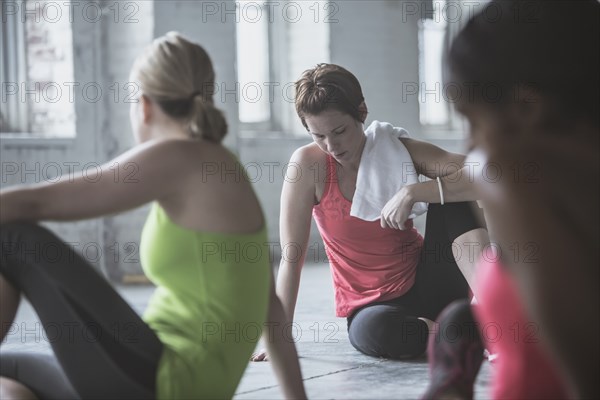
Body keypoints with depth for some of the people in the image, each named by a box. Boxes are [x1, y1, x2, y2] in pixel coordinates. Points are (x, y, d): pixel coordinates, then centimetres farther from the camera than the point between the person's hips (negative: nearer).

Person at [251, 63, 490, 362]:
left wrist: (412, 192, -32)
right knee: (372, 331, -39)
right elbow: (291, 257, -13)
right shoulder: (308, 164, -13)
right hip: (372, 305, -1)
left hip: (425, 282, 1)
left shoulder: (401, 151, -9)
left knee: (451, 190, -21)